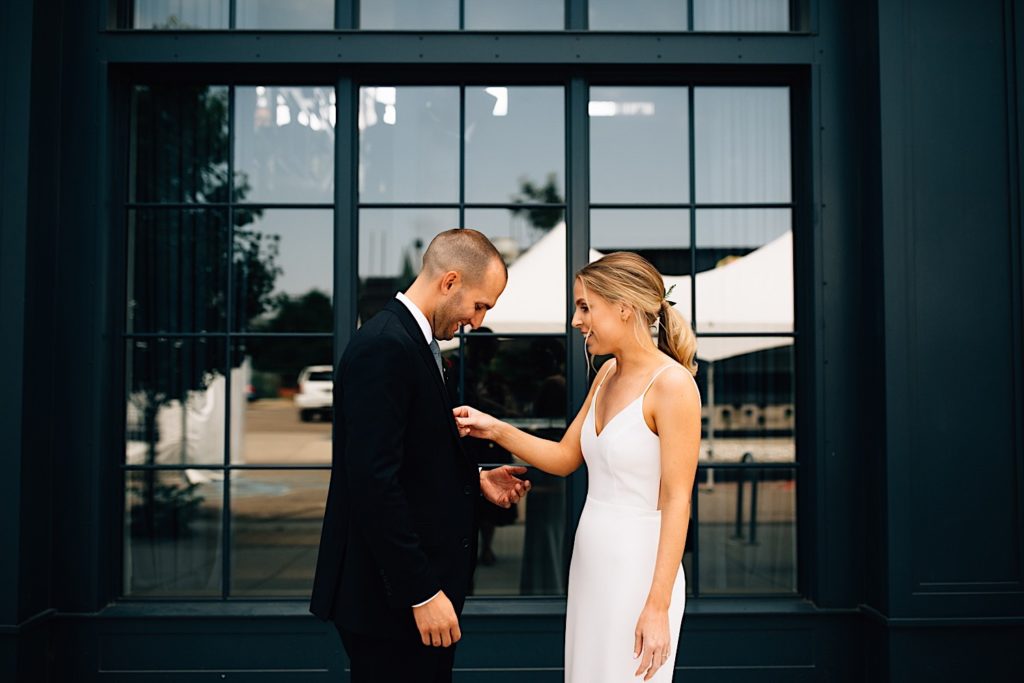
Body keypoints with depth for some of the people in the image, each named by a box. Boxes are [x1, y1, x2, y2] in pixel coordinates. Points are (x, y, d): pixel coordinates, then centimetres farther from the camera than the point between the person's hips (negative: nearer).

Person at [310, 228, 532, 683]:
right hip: (390, 597, -10)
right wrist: (422, 592, -23)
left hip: (420, 581, 10)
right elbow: (373, 482, -25)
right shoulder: (385, 346, -19)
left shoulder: (410, 341, 12)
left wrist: (475, 481, 9)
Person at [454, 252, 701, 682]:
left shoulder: (672, 383, -16)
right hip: (590, 564, 8)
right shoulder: (607, 374, 8)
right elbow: (565, 458, 13)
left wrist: (657, 606, -20)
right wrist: (496, 430, -1)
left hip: (639, 569, -8)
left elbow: (677, 502, -18)